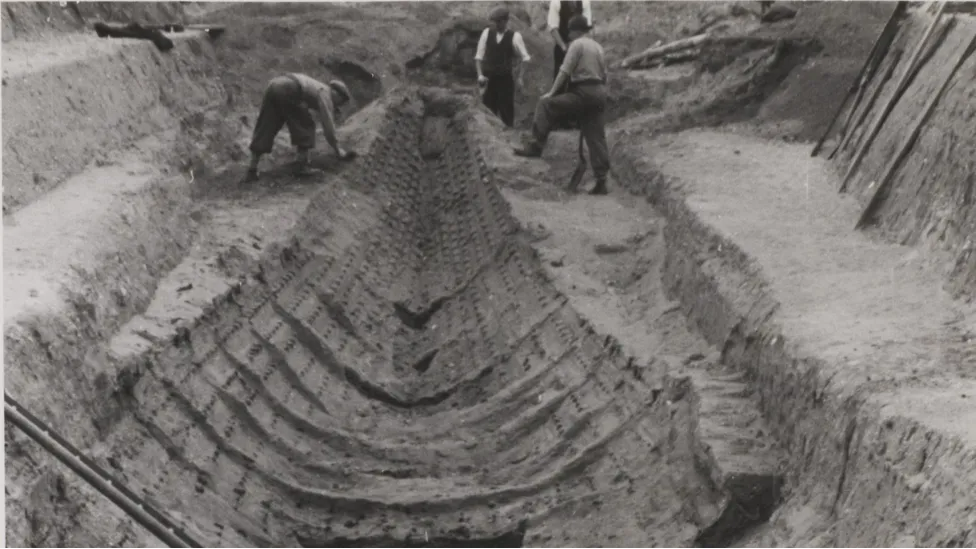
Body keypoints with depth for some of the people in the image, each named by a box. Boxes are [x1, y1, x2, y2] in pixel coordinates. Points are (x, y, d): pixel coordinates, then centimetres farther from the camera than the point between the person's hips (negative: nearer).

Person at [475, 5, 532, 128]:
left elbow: (525, 58, 2)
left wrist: (519, 77, -4)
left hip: (506, 79, -2)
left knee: (506, 110, 2)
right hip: (488, 78, 2)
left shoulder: (514, 36, -5)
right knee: (487, 110, 5)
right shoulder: (487, 33, 1)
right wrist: (480, 74, -7)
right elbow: (479, 56, 4)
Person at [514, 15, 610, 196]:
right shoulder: (598, 47, 22)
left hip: (583, 92, -8)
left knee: (545, 104, -2)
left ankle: (535, 147, -8)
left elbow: (565, 72, -10)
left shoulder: (576, 44, -2)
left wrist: (551, 92, -7)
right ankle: (601, 181, 3)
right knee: (596, 137, 5)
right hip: (600, 93, 8)